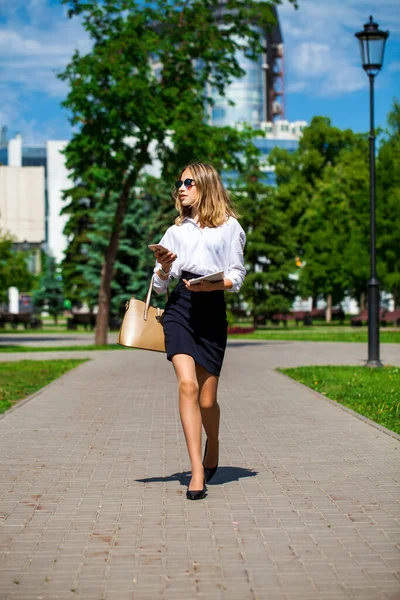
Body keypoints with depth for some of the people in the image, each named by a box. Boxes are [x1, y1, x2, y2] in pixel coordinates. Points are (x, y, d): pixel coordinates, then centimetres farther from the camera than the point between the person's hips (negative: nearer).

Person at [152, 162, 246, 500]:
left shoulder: (229, 227, 9)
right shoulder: (176, 231, 20)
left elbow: (237, 278, 4)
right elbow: (159, 285, 18)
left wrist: (210, 284, -14)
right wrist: (164, 267, -4)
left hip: (213, 310, -2)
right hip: (180, 307, 2)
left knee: (207, 399, 0)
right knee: (187, 385, -19)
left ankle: (212, 449, 33)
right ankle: (197, 473, -20)